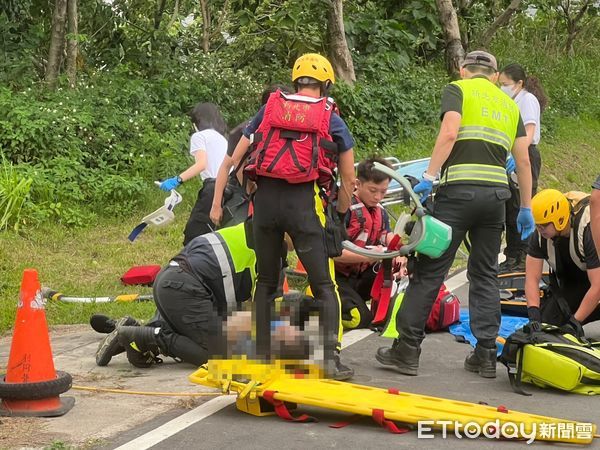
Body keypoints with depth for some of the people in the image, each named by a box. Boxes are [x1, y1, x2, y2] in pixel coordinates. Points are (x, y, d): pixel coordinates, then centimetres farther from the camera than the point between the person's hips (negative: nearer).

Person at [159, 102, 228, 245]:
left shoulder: (199, 136, 6)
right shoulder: (222, 138, 28)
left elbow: (201, 164, -11)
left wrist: (177, 180, -16)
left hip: (213, 187, -7)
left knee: (193, 234, -7)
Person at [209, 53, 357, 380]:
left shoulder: (268, 111, 17)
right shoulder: (331, 120, 12)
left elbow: (230, 162, 17)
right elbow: (348, 182, 14)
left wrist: (216, 205, 20)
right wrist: (338, 217, 26)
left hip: (264, 199, 3)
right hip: (304, 202, -2)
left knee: (265, 282, 16)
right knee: (323, 285, 3)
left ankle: (261, 355, 18)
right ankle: (331, 358, -7)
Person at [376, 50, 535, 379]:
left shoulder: (457, 90, 7)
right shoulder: (509, 104, 21)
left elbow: (449, 133, -11)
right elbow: (523, 161, 16)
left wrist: (429, 176, -13)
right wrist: (526, 208, 21)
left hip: (460, 190, -4)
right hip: (497, 192, 5)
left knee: (429, 269, 0)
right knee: (485, 274, 13)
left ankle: (407, 349, 2)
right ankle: (486, 354, 11)